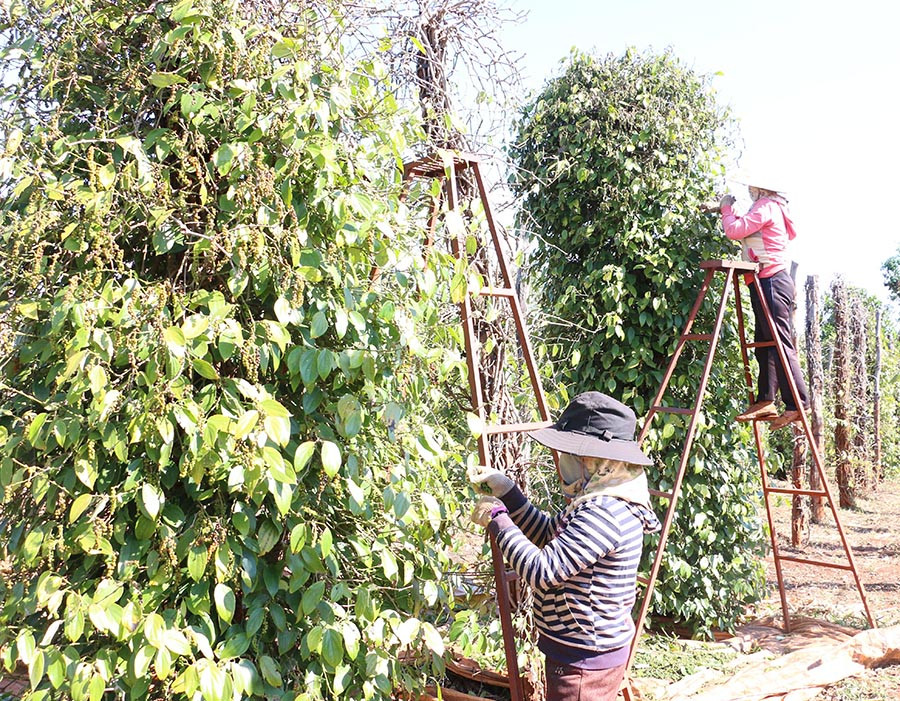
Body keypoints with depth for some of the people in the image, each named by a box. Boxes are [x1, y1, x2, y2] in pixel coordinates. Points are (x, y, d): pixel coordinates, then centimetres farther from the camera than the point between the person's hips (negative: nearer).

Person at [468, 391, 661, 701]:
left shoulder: (603, 513, -28)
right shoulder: (598, 502, 4)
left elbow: (541, 571, -29)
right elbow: (549, 535, 16)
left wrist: (497, 518, -18)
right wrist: (505, 490, 7)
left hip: (584, 663, -10)